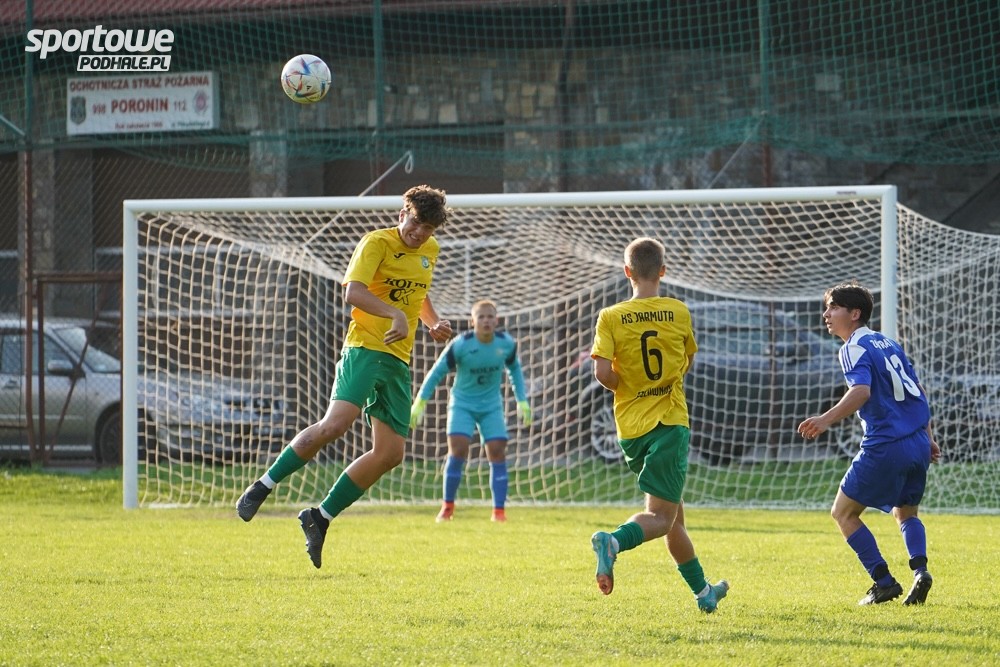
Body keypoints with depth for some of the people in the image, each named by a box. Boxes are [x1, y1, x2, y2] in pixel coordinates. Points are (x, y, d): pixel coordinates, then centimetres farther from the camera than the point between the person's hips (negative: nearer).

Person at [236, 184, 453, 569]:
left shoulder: (430, 250, 16)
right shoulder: (377, 243, -7)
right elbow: (353, 292, -21)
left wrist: (433, 323, 15)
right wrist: (396, 314, -34)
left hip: (399, 361, 7)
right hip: (365, 348, -7)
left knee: (390, 453, -1)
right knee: (335, 424, -27)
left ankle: (320, 518, 10)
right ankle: (263, 487, -13)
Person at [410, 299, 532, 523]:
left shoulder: (507, 344, -10)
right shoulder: (460, 345, -19)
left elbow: (514, 369, 11)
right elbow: (437, 372, -10)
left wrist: (522, 401, 9)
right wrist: (420, 403, -9)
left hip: (491, 406, 3)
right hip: (462, 403, -2)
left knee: (497, 452, -9)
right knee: (458, 448, -17)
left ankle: (499, 511, -3)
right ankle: (448, 506, -3)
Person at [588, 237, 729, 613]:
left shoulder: (611, 318, -4)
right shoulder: (679, 313, -1)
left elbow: (603, 372, -14)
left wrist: (625, 386, 6)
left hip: (630, 427, 3)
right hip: (670, 422, -3)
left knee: (672, 514, 17)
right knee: (661, 517, -7)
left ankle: (702, 591, 28)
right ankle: (614, 542, -37)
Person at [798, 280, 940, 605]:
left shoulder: (855, 348, -7)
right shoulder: (888, 343, 19)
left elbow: (861, 391, -25)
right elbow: (919, 391, 24)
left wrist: (827, 419, -37)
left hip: (885, 445, -8)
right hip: (918, 442, 8)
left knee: (843, 513, 7)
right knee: (905, 512, 26)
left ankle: (884, 581, -1)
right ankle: (920, 569, -1)